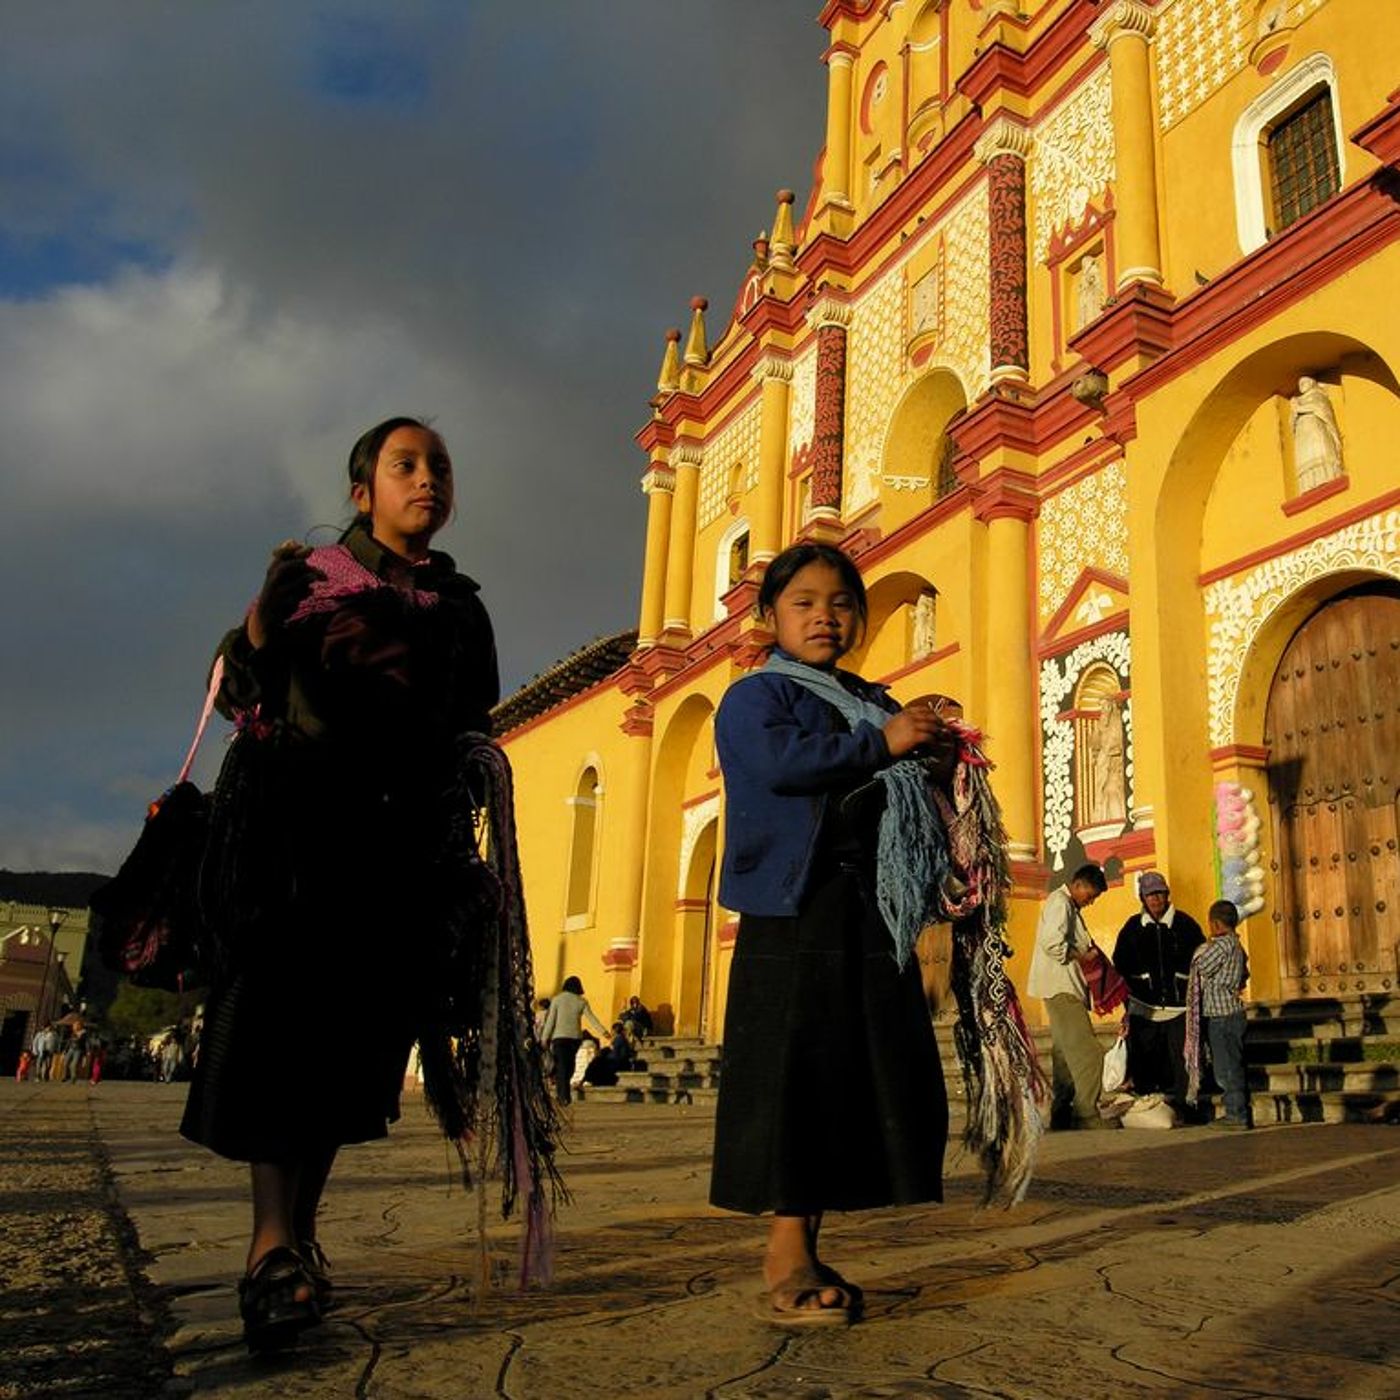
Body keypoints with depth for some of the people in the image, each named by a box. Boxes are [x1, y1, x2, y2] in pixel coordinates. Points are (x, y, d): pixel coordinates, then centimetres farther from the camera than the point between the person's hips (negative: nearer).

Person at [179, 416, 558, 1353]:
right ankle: (275, 1241, -15)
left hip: (407, 834, 3)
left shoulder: (460, 606, 16)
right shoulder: (308, 577, 9)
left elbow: (474, 733, 16)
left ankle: (294, 1236, 13)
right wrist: (262, 617, -16)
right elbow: (238, 694, 2)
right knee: (285, 1010, -14)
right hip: (300, 820, -2)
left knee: (356, 1029, 2)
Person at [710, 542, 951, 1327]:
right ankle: (787, 1267, 4)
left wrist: (931, 749, 2)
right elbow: (781, 762, -19)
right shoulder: (757, 696, 1)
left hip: (870, 911, 7)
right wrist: (880, 743, -16)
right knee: (793, 1073, -6)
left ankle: (802, 1256, 18)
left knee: (868, 1073, 6)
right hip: (794, 908, -7)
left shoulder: (875, 703, 21)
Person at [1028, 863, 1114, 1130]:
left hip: (1066, 987, 11)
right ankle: (1087, 1113, -12)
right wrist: (1081, 956, -13)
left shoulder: (1069, 906, 22)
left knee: (1065, 1052, 13)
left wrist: (1087, 950, 8)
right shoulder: (1059, 902, -12)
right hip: (1060, 986, -11)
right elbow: (1052, 943, -23)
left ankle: (1062, 1112, 18)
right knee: (1086, 1051, -13)